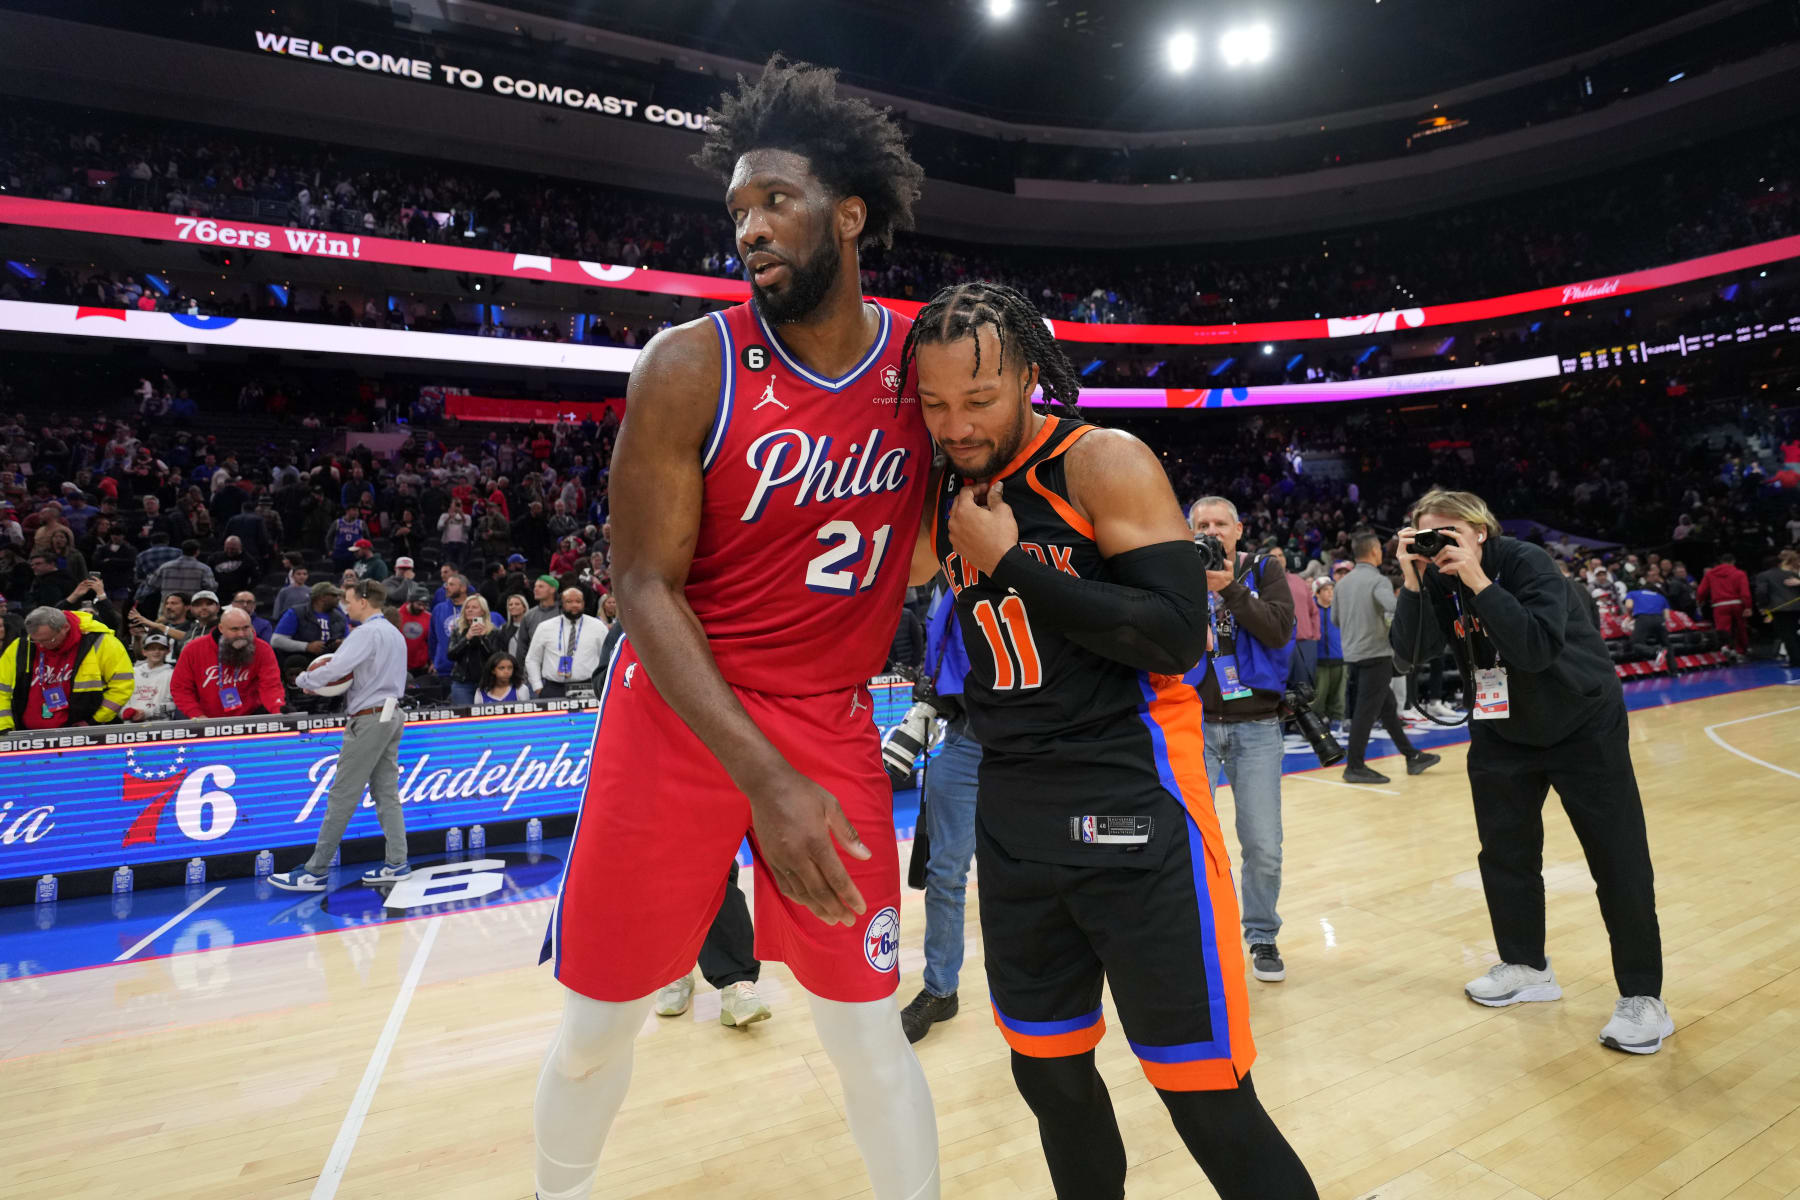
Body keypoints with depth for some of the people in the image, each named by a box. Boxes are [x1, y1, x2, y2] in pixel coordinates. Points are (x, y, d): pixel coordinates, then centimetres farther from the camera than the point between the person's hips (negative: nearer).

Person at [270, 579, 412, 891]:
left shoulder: (366, 632, -13)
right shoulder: (395, 634, 16)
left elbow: (335, 668, -23)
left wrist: (304, 679, -5)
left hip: (369, 719, -9)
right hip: (391, 714, 9)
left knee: (342, 796, -4)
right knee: (386, 793, 9)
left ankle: (315, 871, 1)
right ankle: (396, 863, 7)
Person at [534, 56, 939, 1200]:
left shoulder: (921, 360, 0)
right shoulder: (692, 364, -11)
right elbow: (644, 586, -14)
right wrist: (762, 776, -21)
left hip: (833, 723, 2)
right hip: (676, 712, -1)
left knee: (868, 1029, 8)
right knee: (601, 1014, 13)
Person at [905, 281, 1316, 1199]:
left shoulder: (1105, 463, -10)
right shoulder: (945, 495, 8)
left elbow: (1176, 638, -18)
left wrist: (1012, 564, -17)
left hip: (1134, 810, -6)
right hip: (1012, 814, 6)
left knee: (1207, 1101, -1)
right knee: (1047, 1072, 17)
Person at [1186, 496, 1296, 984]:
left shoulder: (1264, 571, 3)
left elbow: (1280, 630, -12)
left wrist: (1231, 588, -19)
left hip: (1256, 725, 0)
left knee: (1263, 846, 2)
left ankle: (1262, 935, 25)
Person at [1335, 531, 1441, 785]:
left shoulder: (1344, 582, 9)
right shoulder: (1378, 580, -12)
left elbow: (1335, 618, 15)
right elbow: (1395, 608, -29)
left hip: (1352, 656, 8)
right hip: (1375, 655, -8)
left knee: (1388, 707, 16)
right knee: (1366, 711, -3)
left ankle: (1412, 757, 26)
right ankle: (1355, 767, 1)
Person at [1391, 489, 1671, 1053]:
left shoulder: (1526, 562, -24)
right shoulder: (1438, 579, -9)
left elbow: (1538, 649, -36)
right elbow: (1411, 650, -20)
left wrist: (1478, 582, -39)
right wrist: (1413, 582, -30)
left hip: (1583, 725, -5)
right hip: (1502, 729, 5)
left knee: (1619, 863, -2)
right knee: (1503, 852, 11)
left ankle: (1643, 997, 12)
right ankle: (1526, 967, 28)